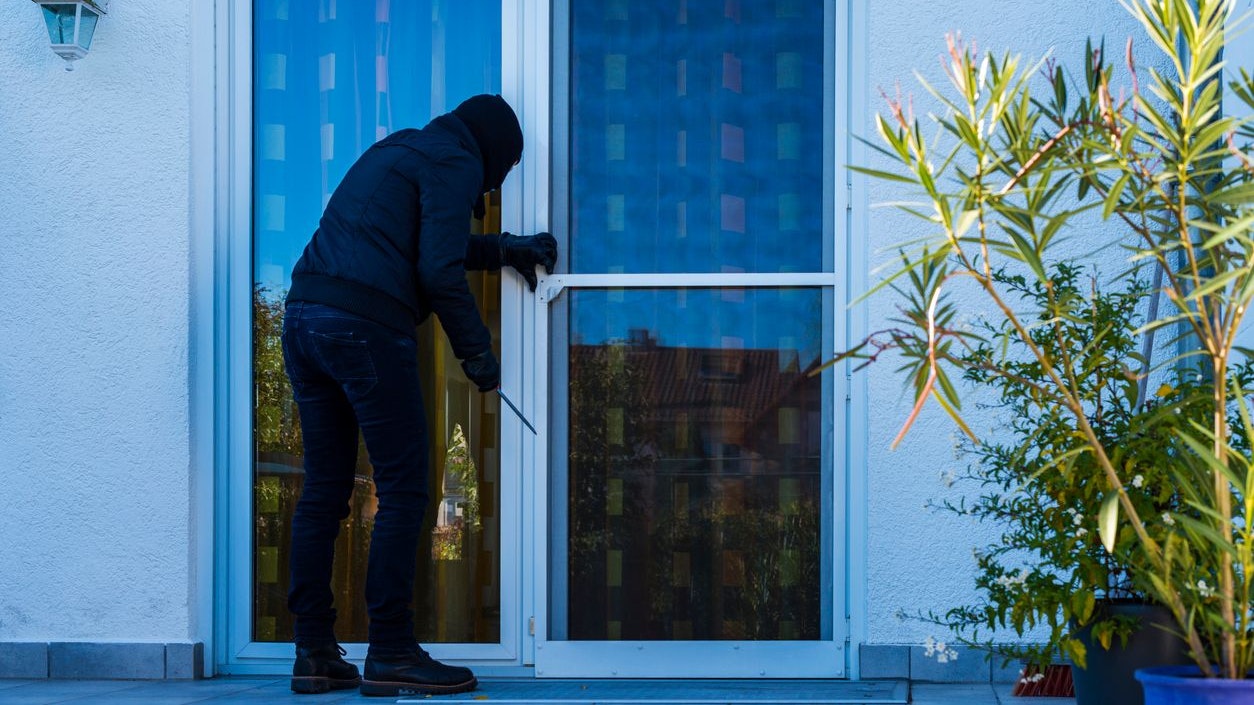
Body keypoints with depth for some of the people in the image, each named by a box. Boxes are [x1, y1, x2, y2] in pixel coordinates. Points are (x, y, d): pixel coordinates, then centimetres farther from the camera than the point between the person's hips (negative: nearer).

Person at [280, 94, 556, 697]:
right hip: (366, 325, -9)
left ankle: (314, 654, 11)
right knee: (402, 493, -3)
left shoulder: (397, 150, 27)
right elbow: (438, 269, -10)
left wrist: (504, 250, 37)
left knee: (323, 491, 10)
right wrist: (476, 350, -2)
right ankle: (390, 656, -3)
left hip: (303, 314, 9)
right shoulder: (456, 163, 1)